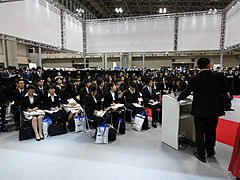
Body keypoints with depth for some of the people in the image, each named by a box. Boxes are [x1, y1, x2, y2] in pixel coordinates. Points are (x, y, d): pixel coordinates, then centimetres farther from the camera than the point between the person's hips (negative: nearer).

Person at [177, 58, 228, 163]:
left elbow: (187, 92, -7)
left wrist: (178, 98, 8)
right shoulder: (218, 76, -10)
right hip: (214, 109, 2)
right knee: (211, 131, 19)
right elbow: (224, 91, -1)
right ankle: (210, 152, 36)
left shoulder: (194, 78, -11)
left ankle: (201, 154, 20)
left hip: (199, 110, -1)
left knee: (200, 132, 11)